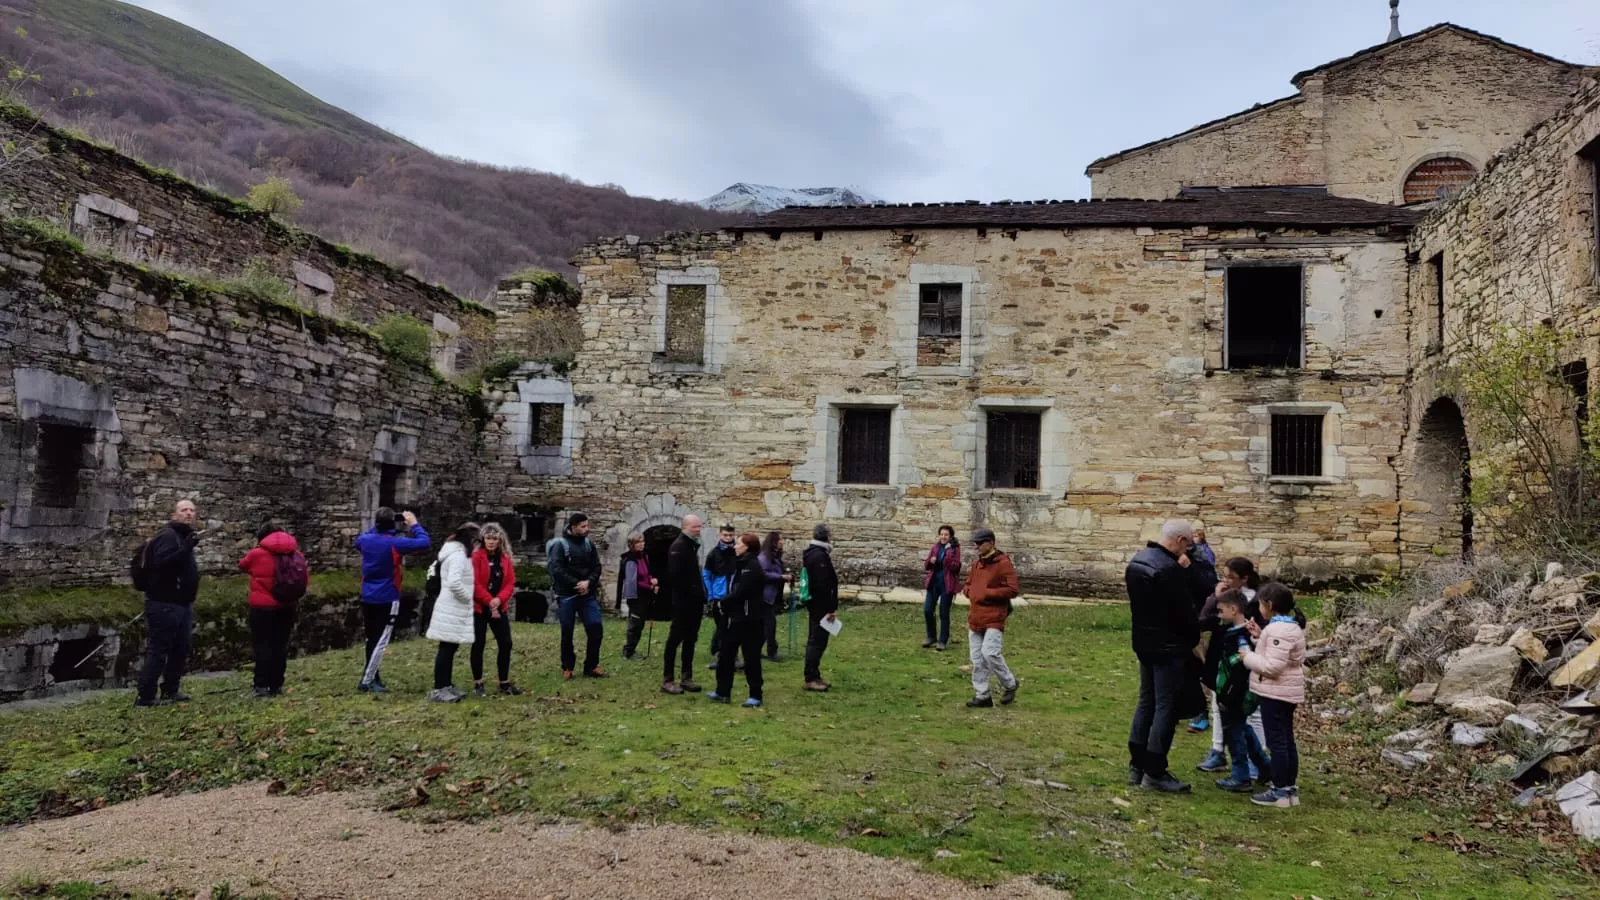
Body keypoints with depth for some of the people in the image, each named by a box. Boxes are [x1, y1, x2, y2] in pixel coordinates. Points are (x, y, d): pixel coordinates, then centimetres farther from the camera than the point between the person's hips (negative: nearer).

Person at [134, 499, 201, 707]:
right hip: (164, 605, -10)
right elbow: (162, 563, -31)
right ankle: (145, 697, -3)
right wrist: (187, 548, -36)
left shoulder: (184, 536, 18)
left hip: (182, 604, 10)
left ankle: (170, 691, 23)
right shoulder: (167, 536, -13)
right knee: (158, 650, -7)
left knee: (180, 650, 14)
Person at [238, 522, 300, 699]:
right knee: (280, 645, 8)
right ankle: (276, 685, 10)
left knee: (263, 645, 1)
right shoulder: (294, 554, 4)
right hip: (286, 606, 4)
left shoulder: (257, 554, -7)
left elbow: (243, 565, 15)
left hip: (263, 606, -4)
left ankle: (262, 686, -2)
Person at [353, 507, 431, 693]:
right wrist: (414, 524, -8)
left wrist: (375, 527, 19)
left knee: (372, 638, 15)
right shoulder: (395, 543, -17)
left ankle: (370, 678, 23)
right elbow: (425, 543, -21)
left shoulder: (366, 540, 0)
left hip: (367, 598, 6)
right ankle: (370, 679, -1)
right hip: (387, 599, -6)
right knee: (379, 639, 0)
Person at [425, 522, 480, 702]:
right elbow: (454, 582, -29)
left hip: (454, 610, 10)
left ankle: (446, 686, 22)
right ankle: (438, 690, -3)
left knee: (450, 648, 15)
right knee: (446, 649, -7)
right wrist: (467, 597, -14)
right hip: (452, 610, -10)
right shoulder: (458, 555, -17)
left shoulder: (458, 553, 16)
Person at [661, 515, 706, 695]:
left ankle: (687, 678, 18)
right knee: (675, 639, -5)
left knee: (690, 640, 11)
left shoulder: (693, 545, 16)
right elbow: (675, 575, -21)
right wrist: (687, 593, -17)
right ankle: (667, 680, 0)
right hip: (683, 602, -9)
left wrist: (701, 594, 11)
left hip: (694, 601, 9)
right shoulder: (678, 546, -12)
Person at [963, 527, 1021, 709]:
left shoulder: (1003, 564, -8)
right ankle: (982, 695, 15)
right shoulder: (976, 565, 15)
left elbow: (1012, 590, -15)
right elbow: (967, 586, 26)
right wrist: (971, 593, 3)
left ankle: (1010, 685, 7)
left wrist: (987, 593, -15)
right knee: (977, 659, 7)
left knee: (990, 653, -17)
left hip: (994, 619, -8)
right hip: (975, 618, 8)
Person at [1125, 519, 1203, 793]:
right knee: (1166, 706, -2)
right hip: (1169, 647, -9)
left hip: (1144, 643, 9)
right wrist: (1195, 639, 0)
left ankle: (1136, 766, 20)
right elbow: (1185, 611, -16)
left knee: (1146, 701, 15)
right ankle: (1154, 773, 2)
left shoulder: (1137, 560, 6)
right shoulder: (1170, 570, -22)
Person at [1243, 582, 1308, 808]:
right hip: (1286, 692, 11)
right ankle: (1291, 789, 22)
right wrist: (1259, 636, 8)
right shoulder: (1290, 626, 11)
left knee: (1276, 742, -2)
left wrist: (1248, 657, -15)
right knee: (1287, 741, 15)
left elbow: (1272, 666, -27)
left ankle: (1280, 791, 4)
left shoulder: (1278, 629, -23)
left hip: (1276, 693, -11)